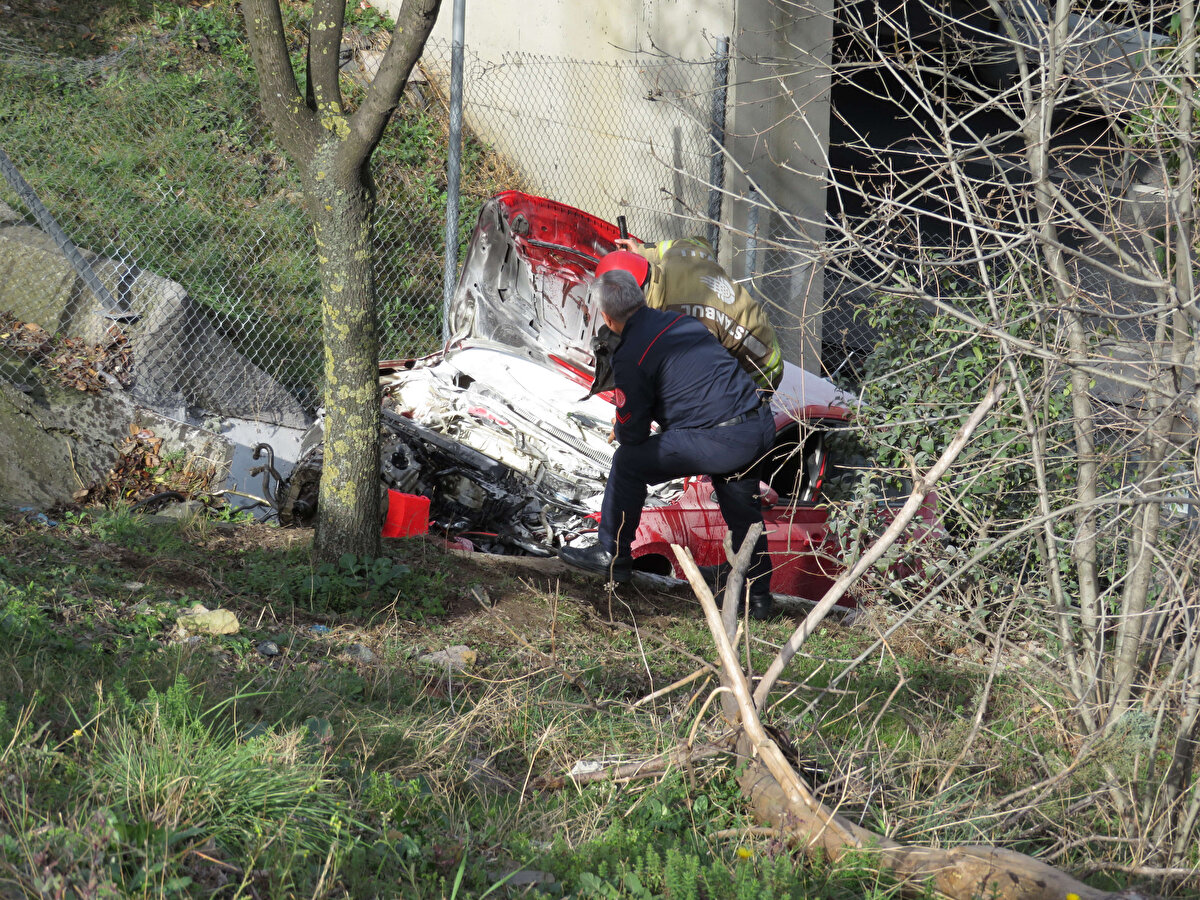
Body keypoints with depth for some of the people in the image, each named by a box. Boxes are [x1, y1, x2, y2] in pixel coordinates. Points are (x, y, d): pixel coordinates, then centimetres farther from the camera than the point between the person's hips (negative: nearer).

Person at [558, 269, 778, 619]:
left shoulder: (630, 357, -7)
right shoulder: (680, 321, 16)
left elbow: (631, 434, -2)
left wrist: (619, 432, 24)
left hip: (722, 442, -7)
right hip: (762, 424, 8)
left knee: (628, 462, 8)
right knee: (743, 511, 25)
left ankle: (613, 555, 19)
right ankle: (758, 596, 33)